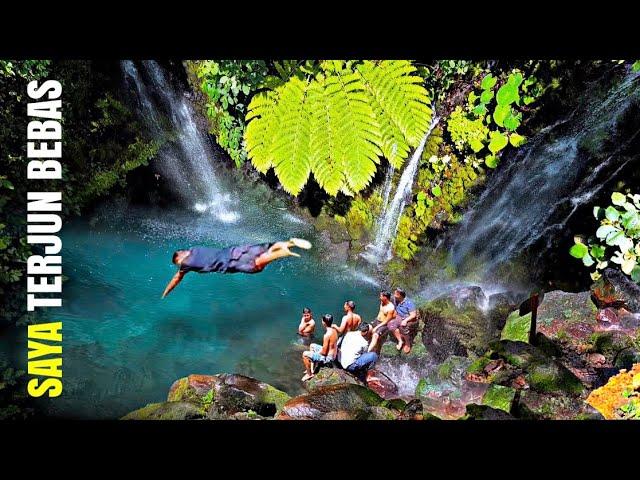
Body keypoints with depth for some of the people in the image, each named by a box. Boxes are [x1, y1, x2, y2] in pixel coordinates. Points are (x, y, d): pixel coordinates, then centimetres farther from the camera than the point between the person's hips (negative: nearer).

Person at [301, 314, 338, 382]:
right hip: (333, 354, 10)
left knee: (305, 354, -7)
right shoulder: (334, 330, -1)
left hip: (327, 358, -10)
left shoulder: (327, 335, -29)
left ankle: (309, 374, 7)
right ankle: (311, 369, 29)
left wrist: (316, 352, -6)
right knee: (312, 345, 26)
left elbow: (324, 352, -24)